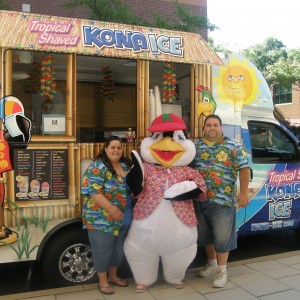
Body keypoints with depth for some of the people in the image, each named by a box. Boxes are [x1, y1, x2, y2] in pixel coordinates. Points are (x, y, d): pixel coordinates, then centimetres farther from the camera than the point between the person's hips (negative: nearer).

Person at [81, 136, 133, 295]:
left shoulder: (126, 165, 6)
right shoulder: (98, 167, -15)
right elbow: (94, 192, -23)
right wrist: (113, 210, -28)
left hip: (123, 218, 7)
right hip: (102, 219, -7)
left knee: (119, 248, 19)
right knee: (103, 250, 6)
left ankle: (113, 276, 39)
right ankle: (103, 282, 25)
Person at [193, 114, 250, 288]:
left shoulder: (233, 147, -2)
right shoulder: (195, 146, 7)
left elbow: (244, 168, -4)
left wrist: (243, 193, -10)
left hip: (222, 199, -4)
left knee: (222, 236, 2)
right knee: (204, 233, 17)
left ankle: (222, 270, 19)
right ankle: (212, 263, 38)